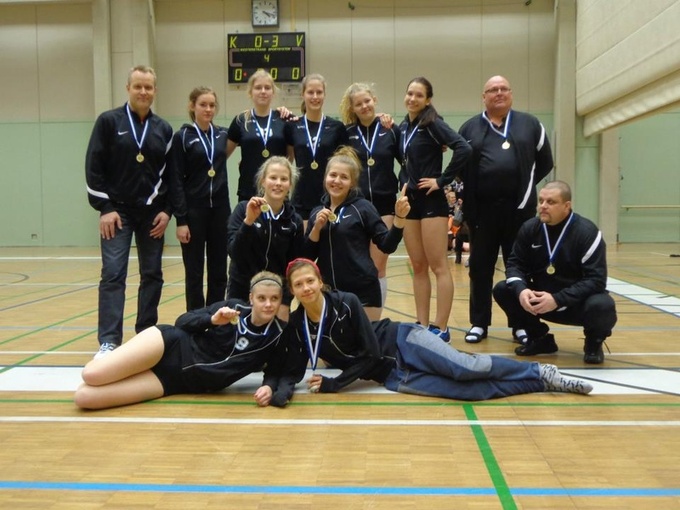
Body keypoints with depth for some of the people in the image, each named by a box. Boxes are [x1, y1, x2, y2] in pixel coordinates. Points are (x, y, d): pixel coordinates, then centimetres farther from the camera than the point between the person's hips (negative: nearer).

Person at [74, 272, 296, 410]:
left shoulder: (277, 336, -5)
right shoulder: (234, 307, -5)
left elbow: (277, 372, 3)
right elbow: (182, 321, 1)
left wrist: (270, 387, -21)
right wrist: (212, 320, -19)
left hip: (179, 382, 0)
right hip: (173, 346, 0)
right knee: (91, 375, -20)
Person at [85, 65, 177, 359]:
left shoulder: (164, 129, 7)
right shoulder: (108, 122, -1)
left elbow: (172, 174, 7)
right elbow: (94, 167, -4)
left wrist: (168, 210, -2)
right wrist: (104, 208, -10)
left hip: (153, 213, 3)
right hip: (118, 211, -3)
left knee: (152, 275, 7)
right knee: (113, 275, -7)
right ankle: (109, 341, -5)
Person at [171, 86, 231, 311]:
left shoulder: (223, 135, 8)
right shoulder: (182, 137, -4)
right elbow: (177, 181, -7)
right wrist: (181, 219, -13)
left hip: (220, 209, 4)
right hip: (194, 210, -4)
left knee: (219, 272, 9)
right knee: (194, 273, 3)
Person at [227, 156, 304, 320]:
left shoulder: (295, 221, -2)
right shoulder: (244, 209, -7)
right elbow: (234, 253, -16)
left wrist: (285, 302, -5)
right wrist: (248, 221, -28)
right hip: (242, 293, -1)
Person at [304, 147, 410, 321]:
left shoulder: (362, 207, -4)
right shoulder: (317, 213, 8)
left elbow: (387, 245, -7)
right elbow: (307, 256, 5)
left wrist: (399, 218, -20)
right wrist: (316, 228, -9)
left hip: (362, 292, -4)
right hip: (329, 292, 4)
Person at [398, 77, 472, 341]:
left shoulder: (433, 123, -8)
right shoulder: (403, 127, 12)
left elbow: (463, 149, -21)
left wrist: (441, 180, -17)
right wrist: (403, 180, 8)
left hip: (431, 201, -7)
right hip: (410, 201, 8)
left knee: (438, 266, -3)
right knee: (418, 267, 10)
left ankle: (441, 328, 2)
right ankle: (422, 325, 16)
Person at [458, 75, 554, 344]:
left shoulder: (530, 124, 8)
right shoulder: (469, 128, 9)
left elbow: (545, 162, 11)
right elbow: (459, 167, 10)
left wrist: (525, 187, 5)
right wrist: (468, 194, 1)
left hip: (518, 208, 0)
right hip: (482, 209, 0)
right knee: (480, 268, 5)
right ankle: (479, 323, 16)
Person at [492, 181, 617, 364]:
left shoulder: (587, 232, -18)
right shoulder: (529, 228, -5)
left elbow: (596, 280, -23)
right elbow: (515, 263, -3)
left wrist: (558, 299, -34)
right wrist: (521, 289, -26)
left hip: (579, 302, -4)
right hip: (541, 298, 4)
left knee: (602, 307, -36)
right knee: (502, 290, -14)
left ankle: (594, 343, 2)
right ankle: (539, 338, 7)